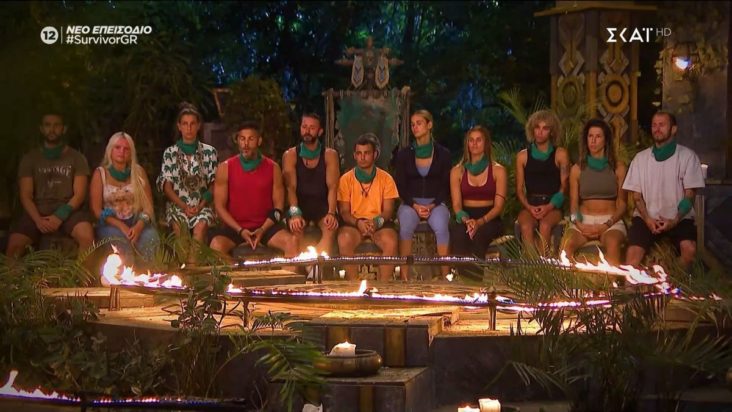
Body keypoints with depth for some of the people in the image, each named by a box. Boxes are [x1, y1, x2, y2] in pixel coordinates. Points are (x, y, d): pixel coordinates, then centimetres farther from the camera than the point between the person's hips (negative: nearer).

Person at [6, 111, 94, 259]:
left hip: (68, 210, -1)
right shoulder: (30, 159, 10)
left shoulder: (76, 158, 7)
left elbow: (79, 195, -1)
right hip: (37, 212, 1)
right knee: (14, 244, -25)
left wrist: (60, 216, -17)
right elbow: (25, 196, 3)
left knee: (87, 236, -32)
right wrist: (38, 219, -16)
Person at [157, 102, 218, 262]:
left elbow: (214, 184, 7)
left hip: (202, 206, 0)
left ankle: (193, 264, -33)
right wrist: (183, 206, -10)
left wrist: (201, 205, -9)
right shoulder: (170, 153, 10)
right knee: (179, 227, -30)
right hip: (177, 205, 0)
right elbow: (166, 185, 4)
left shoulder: (209, 152, 11)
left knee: (201, 226, -31)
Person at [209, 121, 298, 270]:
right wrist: (240, 230, -13)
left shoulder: (273, 168, 3)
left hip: (265, 226, 1)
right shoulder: (225, 168, 0)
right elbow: (220, 206, -1)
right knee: (217, 245, -31)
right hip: (234, 226, -1)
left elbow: (278, 206, 3)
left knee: (292, 241, -24)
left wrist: (263, 229, -13)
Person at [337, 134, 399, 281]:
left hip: (379, 224, 0)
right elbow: (344, 211, 1)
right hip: (353, 223, 0)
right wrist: (358, 222, -20)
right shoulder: (346, 179, 5)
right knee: (344, 240, -34)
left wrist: (376, 222, -20)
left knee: (390, 242, -32)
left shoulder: (385, 179, 6)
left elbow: (388, 211, 3)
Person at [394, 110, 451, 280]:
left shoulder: (443, 154, 5)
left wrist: (432, 206, -11)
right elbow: (401, 186, 5)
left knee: (441, 227, -34)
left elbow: (446, 186, 4)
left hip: (436, 203, -1)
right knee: (405, 227, -33)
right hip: (410, 203, 1)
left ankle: (445, 275, -29)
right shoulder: (404, 154, 7)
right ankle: (404, 276, -30)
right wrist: (415, 206, -11)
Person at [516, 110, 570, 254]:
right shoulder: (523, 156, 11)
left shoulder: (560, 154, 7)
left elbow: (563, 187, 2)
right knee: (526, 227, -32)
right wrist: (529, 207, -9)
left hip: (553, 206, -1)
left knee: (545, 226, -34)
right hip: (530, 205, 1)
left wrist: (548, 207, -13)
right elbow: (519, 189, 10)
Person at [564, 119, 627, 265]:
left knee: (613, 244, -38)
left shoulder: (618, 168, 6)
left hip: (611, 221, -1)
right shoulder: (577, 169, 11)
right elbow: (573, 203, 10)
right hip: (584, 220, 1)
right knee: (567, 245, -33)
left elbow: (622, 204, 5)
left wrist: (606, 225, -11)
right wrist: (578, 224, -10)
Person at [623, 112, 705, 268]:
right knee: (633, 252, -26)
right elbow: (637, 195, 7)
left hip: (679, 218, -1)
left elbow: (689, 195, -1)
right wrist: (647, 219, -10)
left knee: (689, 248, -30)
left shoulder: (687, 156, 0)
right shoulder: (641, 158, 8)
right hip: (646, 217, 1)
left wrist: (675, 220, -15)